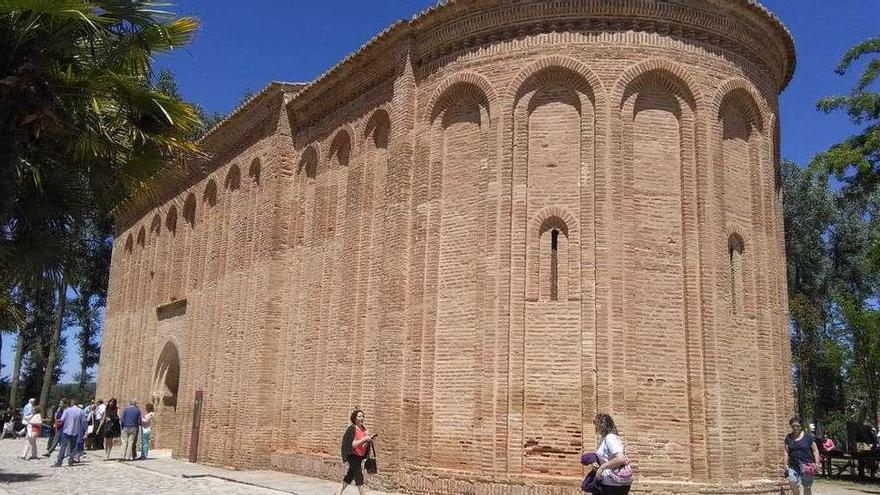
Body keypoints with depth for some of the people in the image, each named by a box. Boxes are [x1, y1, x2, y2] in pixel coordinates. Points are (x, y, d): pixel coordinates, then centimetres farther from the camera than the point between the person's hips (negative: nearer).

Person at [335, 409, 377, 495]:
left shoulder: (363, 429, 7)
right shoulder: (352, 429, -16)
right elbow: (353, 444, -21)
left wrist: (370, 438, -3)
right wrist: (364, 439, -25)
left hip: (360, 456, 8)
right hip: (353, 456, -8)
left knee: (350, 476, 16)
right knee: (359, 476, -5)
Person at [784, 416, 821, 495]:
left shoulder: (808, 436, 2)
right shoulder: (788, 437, 11)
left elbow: (815, 450, 1)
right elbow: (786, 451, 12)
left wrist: (817, 463, -7)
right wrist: (786, 463, 3)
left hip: (807, 466, -2)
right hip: (793, 465, 3)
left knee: (807, 487, 1)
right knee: (793, 484, -12)